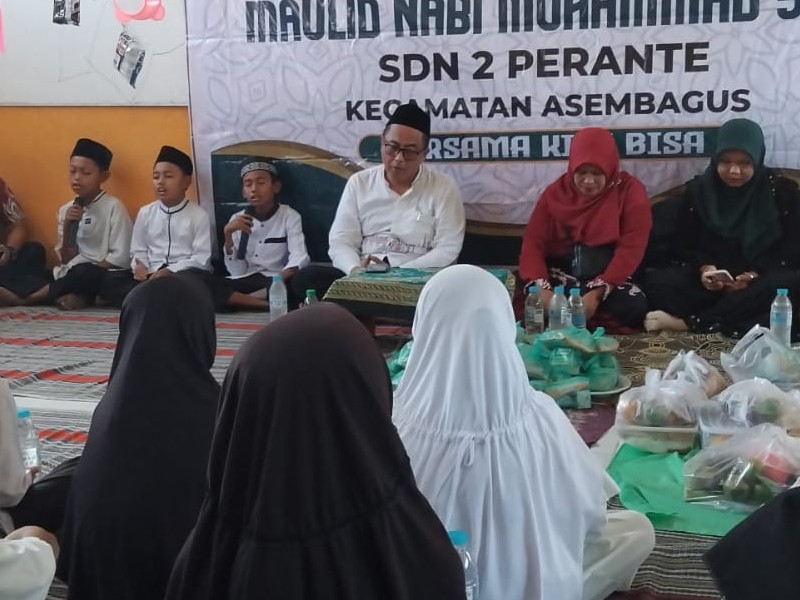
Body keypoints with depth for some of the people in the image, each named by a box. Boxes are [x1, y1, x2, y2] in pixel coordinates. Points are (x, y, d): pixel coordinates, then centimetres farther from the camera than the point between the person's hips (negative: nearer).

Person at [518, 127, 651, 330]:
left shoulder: (630, 190, -5)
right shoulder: (556, 192, 1)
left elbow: (631, 247, -13)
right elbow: (533, 242, -6)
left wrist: (597, 293, -25)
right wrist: (542, 289, -25)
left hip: (608, 274, 0)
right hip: (562, 273, 1)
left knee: (634, 307, -31)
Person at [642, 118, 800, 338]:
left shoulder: (782, 191, -1)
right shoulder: (698, 189, 4)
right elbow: (683, 244, 4)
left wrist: (756, 275, -22)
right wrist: (702, 268, -18)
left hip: (759, 281, -1)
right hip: (711, 282, 1)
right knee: (655, 281, -24)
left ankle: (689, 322, -34)